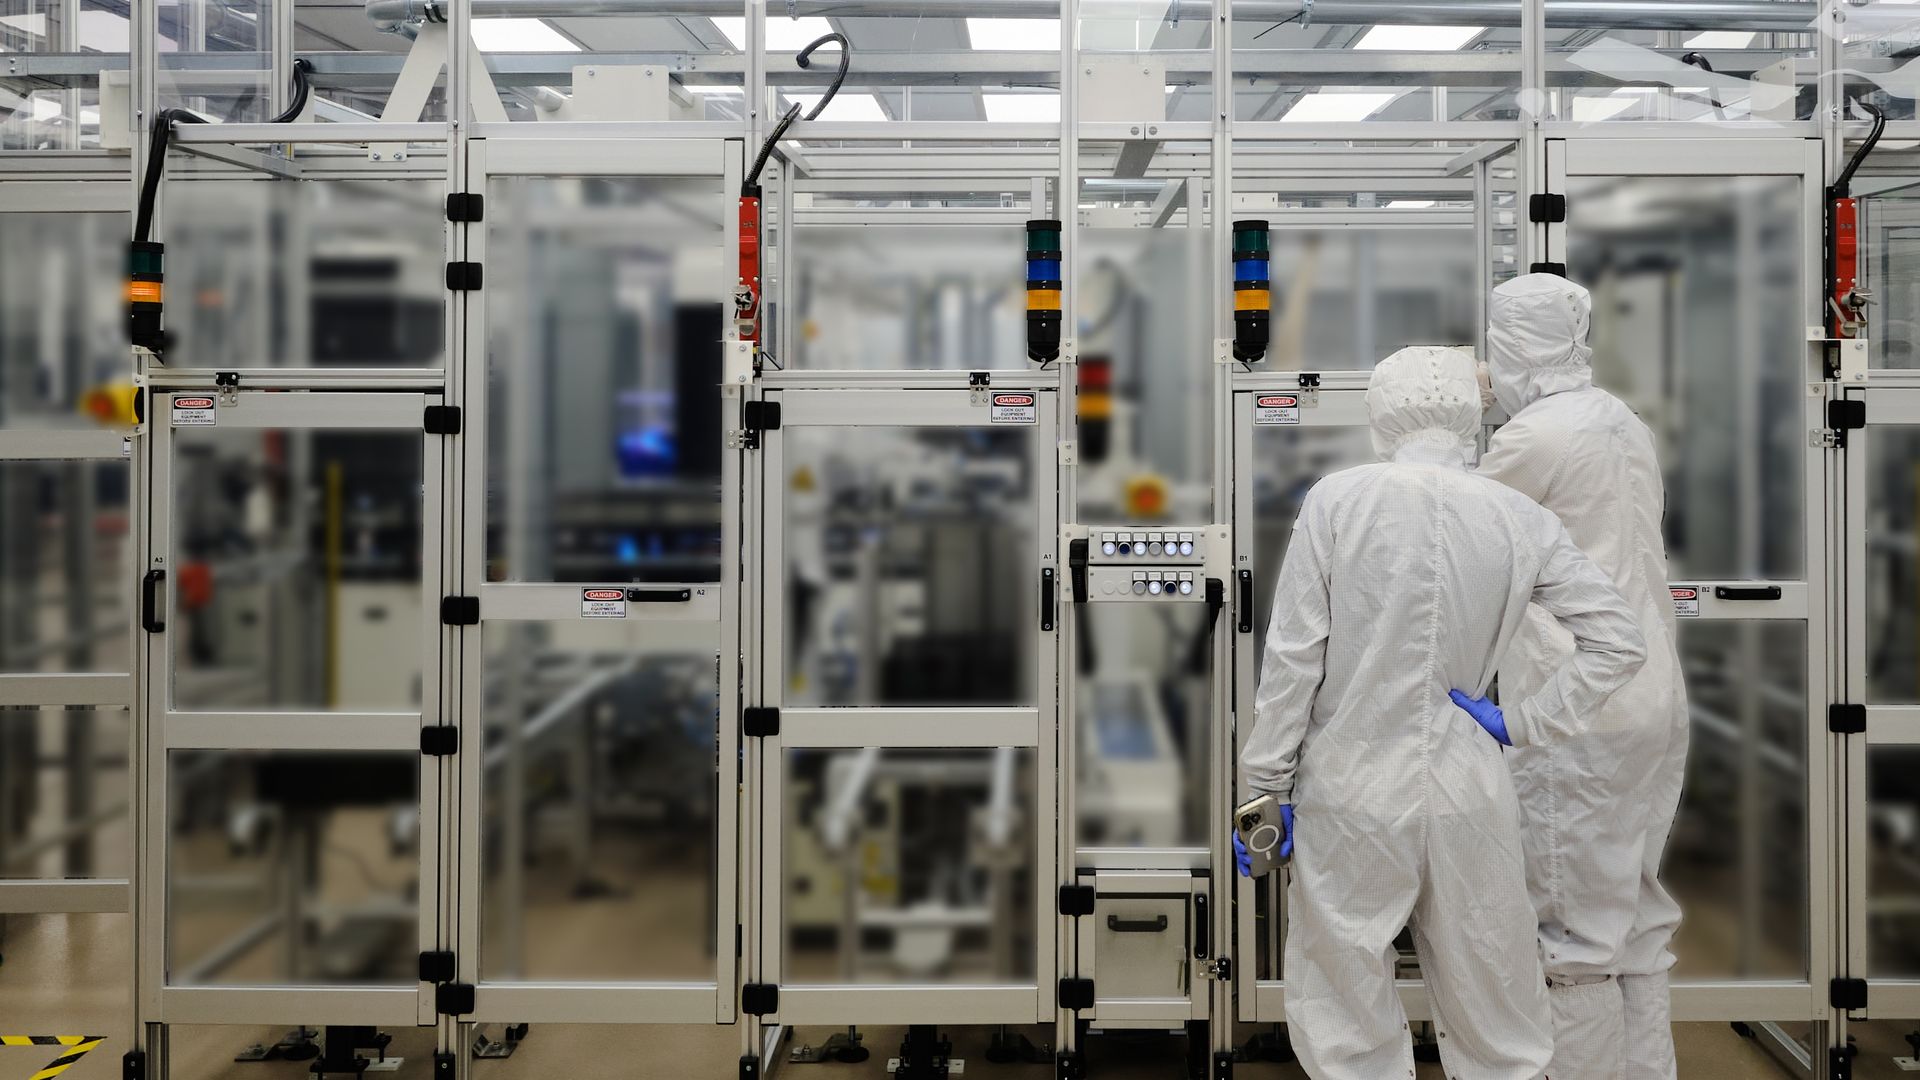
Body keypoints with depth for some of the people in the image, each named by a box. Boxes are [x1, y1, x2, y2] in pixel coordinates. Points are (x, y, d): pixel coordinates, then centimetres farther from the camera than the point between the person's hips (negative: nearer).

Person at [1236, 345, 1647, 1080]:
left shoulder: (1337, 501, -6)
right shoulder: (1520, 519, 1)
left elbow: (1294, 654, -7)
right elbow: (1618, 641, 0)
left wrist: (1266, 784, -1)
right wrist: (1524, 724, 4)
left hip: (1354, 792, -2)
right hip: (1469, 797, 2)